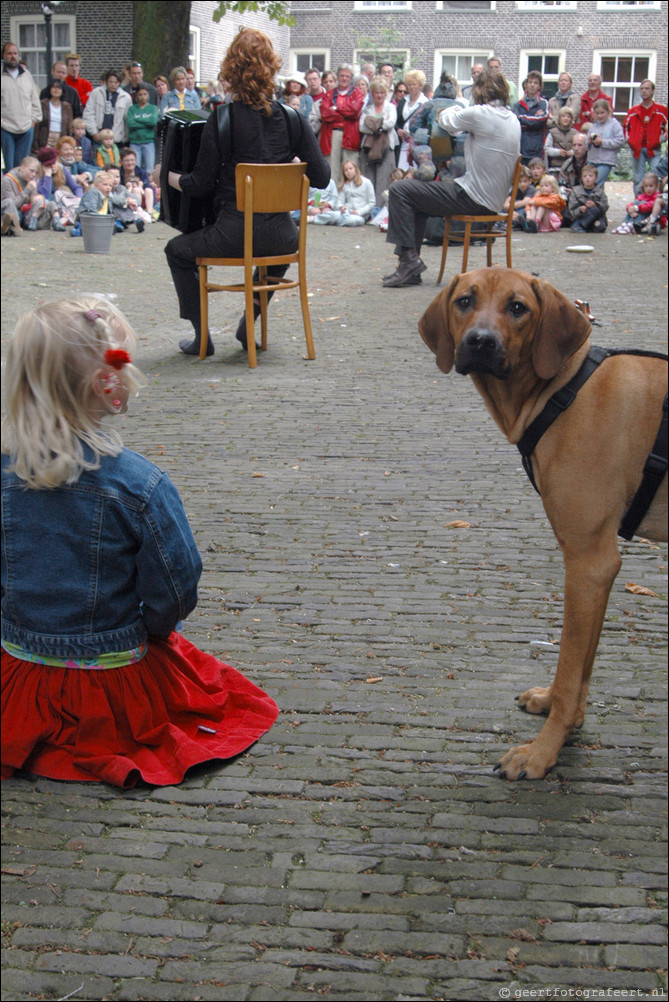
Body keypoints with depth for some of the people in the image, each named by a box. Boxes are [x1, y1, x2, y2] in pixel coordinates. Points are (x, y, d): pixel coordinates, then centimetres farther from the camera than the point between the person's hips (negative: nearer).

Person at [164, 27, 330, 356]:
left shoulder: (221, 119, -9)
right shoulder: (291, 118, 0)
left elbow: (202, 185, -6)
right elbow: (321, 177, 1)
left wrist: (169, 176, 13)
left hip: (234, 234, -3)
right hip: (279, 234, 4)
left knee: (176, 251, 25)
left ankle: (202, 336, 21)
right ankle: (249, 324, 38)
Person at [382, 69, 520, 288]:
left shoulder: (481, 113, -17)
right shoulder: (513, 119, 9)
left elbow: (446, 120, 0)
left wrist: (454, 108, 22)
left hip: (472, 198, -10)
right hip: (493, 200, 10)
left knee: (399, 190, -5)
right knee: (415, 197, 23)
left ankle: (409, 257, -6)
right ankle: (411, 269, 19)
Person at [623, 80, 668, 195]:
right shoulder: (633, 111, 10)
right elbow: (626, 127, 18)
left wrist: (659, 140, -7)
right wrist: (630, 141, 3)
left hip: (654, 149, -3)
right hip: (637, 149, 3)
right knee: (637, 179, 5)